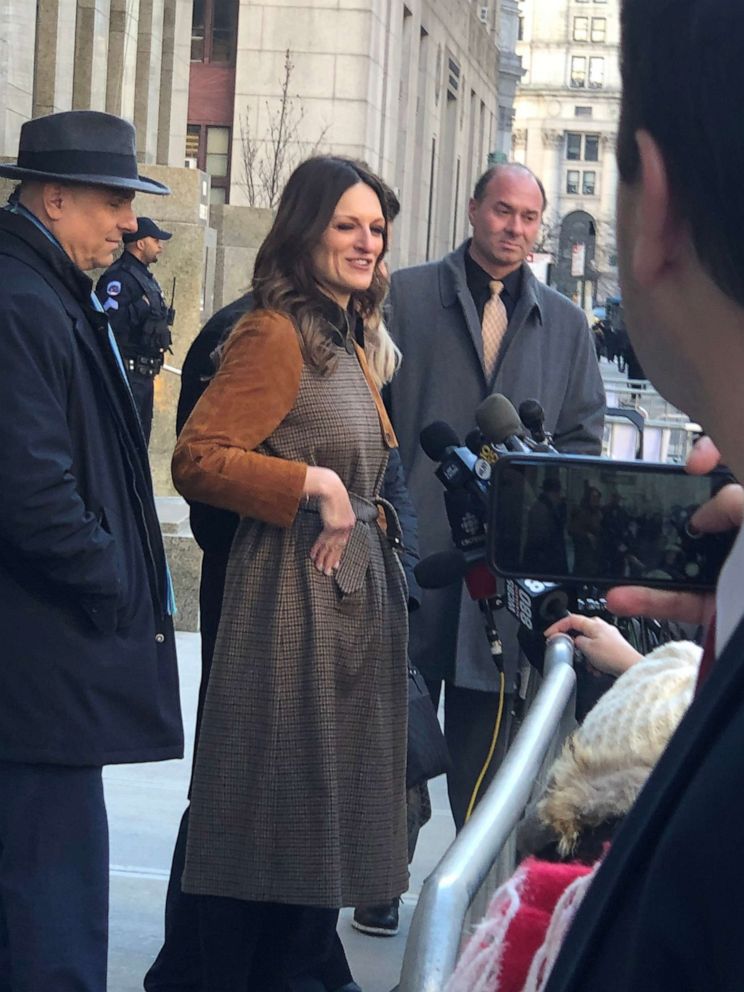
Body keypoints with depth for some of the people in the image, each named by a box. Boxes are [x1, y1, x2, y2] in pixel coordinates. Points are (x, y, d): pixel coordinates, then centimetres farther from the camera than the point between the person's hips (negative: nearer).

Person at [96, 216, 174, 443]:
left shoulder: (145, 277, 18)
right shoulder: (118, 277, -14)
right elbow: (108, 321, -25)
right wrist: (142, 307, -23)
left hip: (144, 374, 10)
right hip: (127, 375, -10)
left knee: (141, 439, 13)